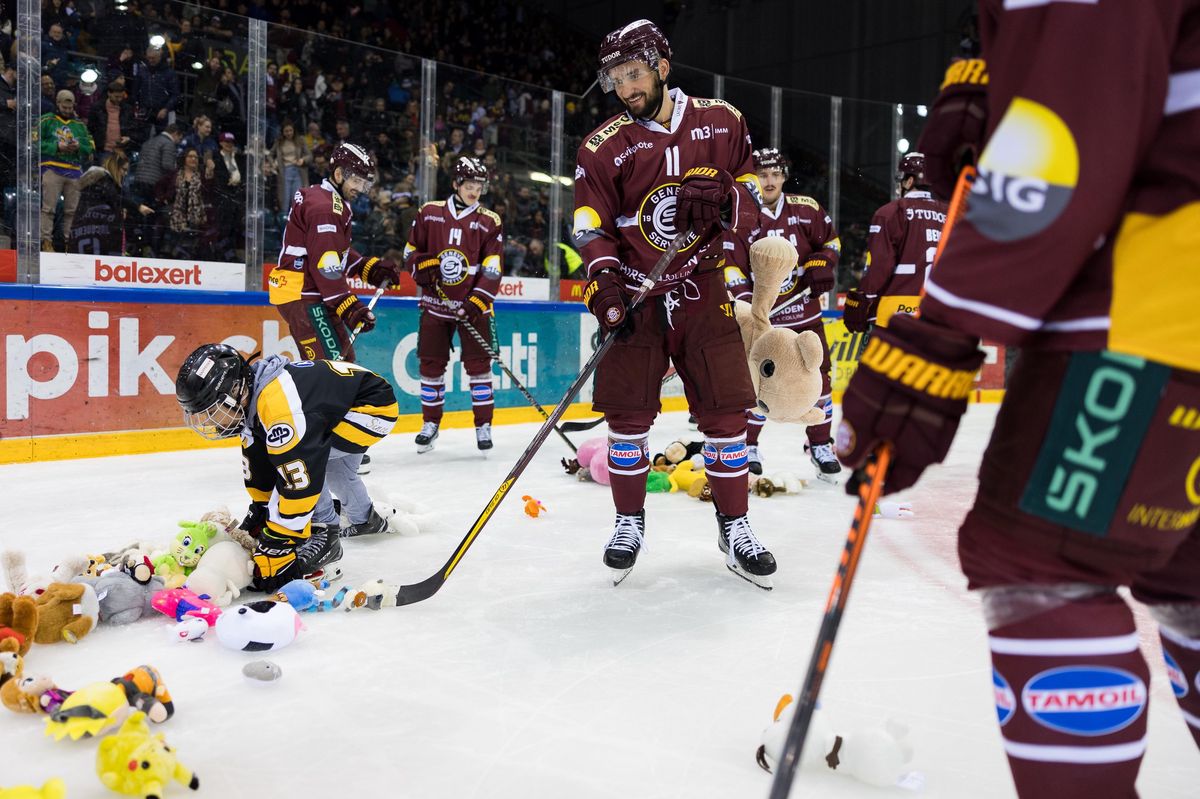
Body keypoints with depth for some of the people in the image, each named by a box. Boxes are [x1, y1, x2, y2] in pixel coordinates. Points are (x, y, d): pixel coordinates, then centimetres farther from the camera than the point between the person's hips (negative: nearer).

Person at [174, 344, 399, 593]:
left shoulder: (278, 404, -34)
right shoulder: (249, 393, -6)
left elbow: (298, 481, -35)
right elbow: (258, 462, 8)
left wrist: (276, 547, -30)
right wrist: (259, 509, 14)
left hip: (375, 405, -10)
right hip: (347, 399, 10)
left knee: (301, 458, -22)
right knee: (333, 468, 29)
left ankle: (322, 535, -7)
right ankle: (365, 519, 53)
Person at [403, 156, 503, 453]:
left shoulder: (489, 221, 0)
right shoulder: (429, 213, 3)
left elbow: (492, 268, -5)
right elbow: (411, 250, 12)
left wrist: (476, 302, -15)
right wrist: (423, 267, -9)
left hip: (473, 304, -1)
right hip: (435, 302, 2)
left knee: (478, 363, -2)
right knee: (431, 363, 6)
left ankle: (483, 425, 9)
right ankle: (431, 422, 21)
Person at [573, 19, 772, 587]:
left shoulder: (721, 122, 3)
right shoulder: (603, 146, -1)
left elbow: (751, 207, 6)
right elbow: (591, 226, -6)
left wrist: (723, 198, -17)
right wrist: (604, 283, -22)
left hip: (701, 290, 1)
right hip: (634, 294, 0)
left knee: (726, 408, -1)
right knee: (628, 411, -2)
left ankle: (734, 528, 13)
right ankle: (630, 521, 17)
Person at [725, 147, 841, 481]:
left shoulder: (806, 209, 2)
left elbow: (830, 239, 15)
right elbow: (732, 265, -9)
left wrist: (822, 264, -2)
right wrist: (744, 298, -19)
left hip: (805, 309, 3)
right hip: (762, 314, -3)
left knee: (817, 377, 5)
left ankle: (821, 445, 17)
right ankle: (747, 445, 14)